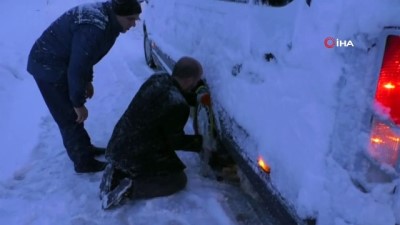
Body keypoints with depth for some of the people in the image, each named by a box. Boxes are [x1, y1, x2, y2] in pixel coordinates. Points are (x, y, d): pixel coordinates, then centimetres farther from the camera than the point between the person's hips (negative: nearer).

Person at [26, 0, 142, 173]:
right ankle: (84, 162, 14)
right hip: (48, 67, -9)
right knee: (70, 117, 0)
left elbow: (84, 57, 12)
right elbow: (76, 68, -30)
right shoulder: (93, 29, -32)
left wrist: (87, 81, 15)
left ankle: (84, 148, 36)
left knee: (73, 114, 20)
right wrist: (78, 103, -21)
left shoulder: (104, 15, 0)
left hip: (60, 63, 9)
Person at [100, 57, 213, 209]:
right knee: (178, 179, 8)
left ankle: (117, 173, 11)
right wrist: (200, 143, 3)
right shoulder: (178, 105, -24)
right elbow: (175, 141, -11)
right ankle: (130, 187, -7)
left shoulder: (157, 78, -2)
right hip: (135, 154, -8)